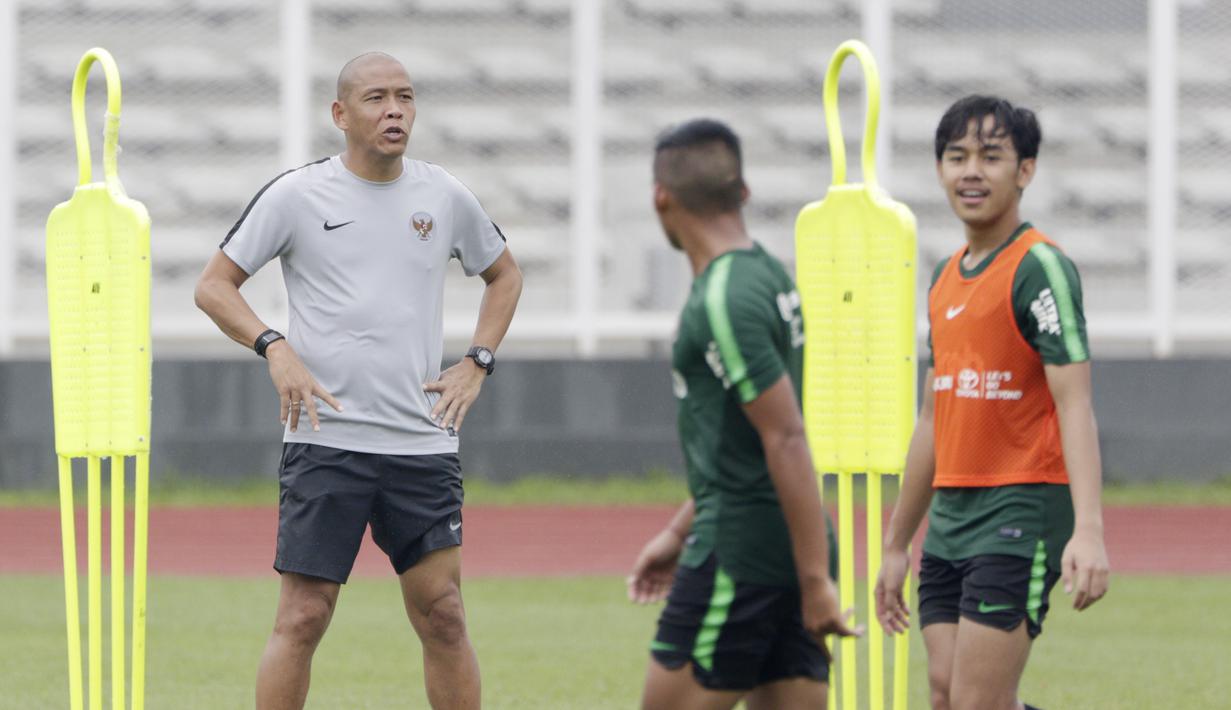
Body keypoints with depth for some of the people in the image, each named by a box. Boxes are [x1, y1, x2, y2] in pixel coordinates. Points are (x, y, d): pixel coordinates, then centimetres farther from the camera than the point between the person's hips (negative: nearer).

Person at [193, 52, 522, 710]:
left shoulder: (446, 197, 8)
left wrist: (475, 365, 11)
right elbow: (214, 285, 3)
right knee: (303, 615, -5)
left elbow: (504, 274, 25)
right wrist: (275, 349, -12)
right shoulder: (296, 194, -2)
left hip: (424, 441, 3)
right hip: (326, 439, -3)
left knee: (442, 616, 2)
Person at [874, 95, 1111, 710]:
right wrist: (896, 544, 25)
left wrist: (1088, 529, -29)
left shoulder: (1040, 268, -9)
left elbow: (1075, 405, -18)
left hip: (1021, 510, -8)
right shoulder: (946, 278, 16)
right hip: (951, 516, 8)